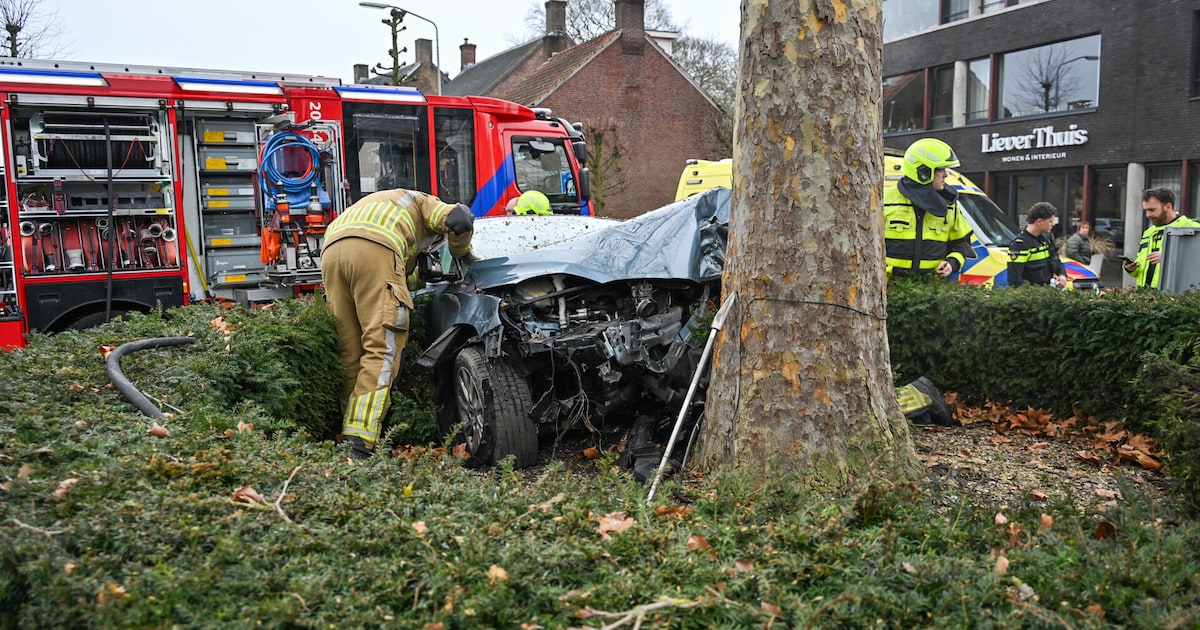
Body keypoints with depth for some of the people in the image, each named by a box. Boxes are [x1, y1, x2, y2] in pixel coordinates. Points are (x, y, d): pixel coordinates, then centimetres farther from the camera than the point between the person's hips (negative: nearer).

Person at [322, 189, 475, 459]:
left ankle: (347, 440, 7)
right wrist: (461, 254, 23)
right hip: (374, 248, -7)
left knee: (350, 353, 9)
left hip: (332, 249, 7)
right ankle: (358, 445, -20)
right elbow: (460, 219, 7)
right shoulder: (423, 203, 27)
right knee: (382, 348, -10)